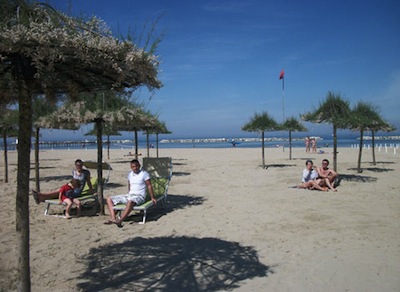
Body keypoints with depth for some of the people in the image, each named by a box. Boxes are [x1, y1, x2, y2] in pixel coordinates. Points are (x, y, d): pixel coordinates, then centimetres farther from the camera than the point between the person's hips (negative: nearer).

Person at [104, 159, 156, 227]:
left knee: (130, 202, -43)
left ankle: (120, 221, -43)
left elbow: (149, 186, -2)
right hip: (129, 195, 7)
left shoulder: (144, 173, -5)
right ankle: (113, 219, -22)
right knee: (109, 199, -4)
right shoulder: (130, 174, 12)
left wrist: (152, 198, -1)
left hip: (140, 196, -7)